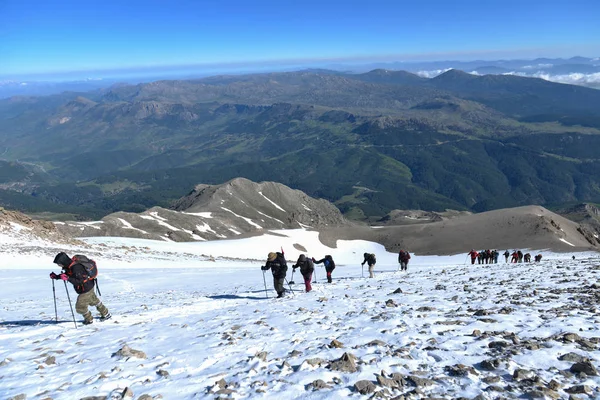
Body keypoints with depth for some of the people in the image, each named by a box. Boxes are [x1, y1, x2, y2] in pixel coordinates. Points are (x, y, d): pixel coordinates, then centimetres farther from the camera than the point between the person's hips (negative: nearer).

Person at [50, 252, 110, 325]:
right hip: (89, 286, 10)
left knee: (80, 307, 4)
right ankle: (106, 314, 43)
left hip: (86, 289, -10)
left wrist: (68, 278, -41)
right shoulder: (69, 265, -4)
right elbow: (66, 275, 13)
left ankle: (89, 319, 28)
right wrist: (56, 276, -1)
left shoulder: (76, 267, -34)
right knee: (94, 300, 27)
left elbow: (80, 281, -34)